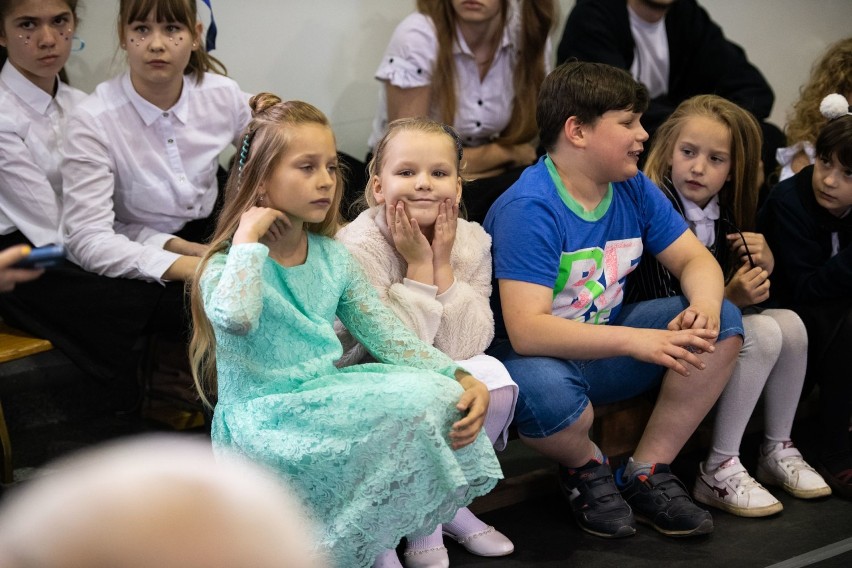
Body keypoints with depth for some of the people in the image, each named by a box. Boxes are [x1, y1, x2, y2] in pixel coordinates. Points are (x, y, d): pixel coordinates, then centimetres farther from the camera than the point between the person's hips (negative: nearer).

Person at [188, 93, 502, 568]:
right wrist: (248, 238, -20)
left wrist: (462, 378, -9)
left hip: (329, 401, 7)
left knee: (442, 394, -16)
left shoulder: (332, 257, 11)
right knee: (409, 407, -25)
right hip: (264, 421, -7)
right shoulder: (231, 265, -8)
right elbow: (235, 318, -34)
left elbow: (387, 334, 6)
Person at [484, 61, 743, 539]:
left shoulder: (633, 189, 0)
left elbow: (696, 260, 4)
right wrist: (633, 340, -39)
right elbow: (527, 330, -31)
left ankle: (647, 473, -2)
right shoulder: (529, 208, -23)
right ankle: (587, 467, -3)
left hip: (606, 349, 7)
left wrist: (705, 306, -22)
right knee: (548, 392, -41)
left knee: (724, 321, -9)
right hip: (540, 357, -7)